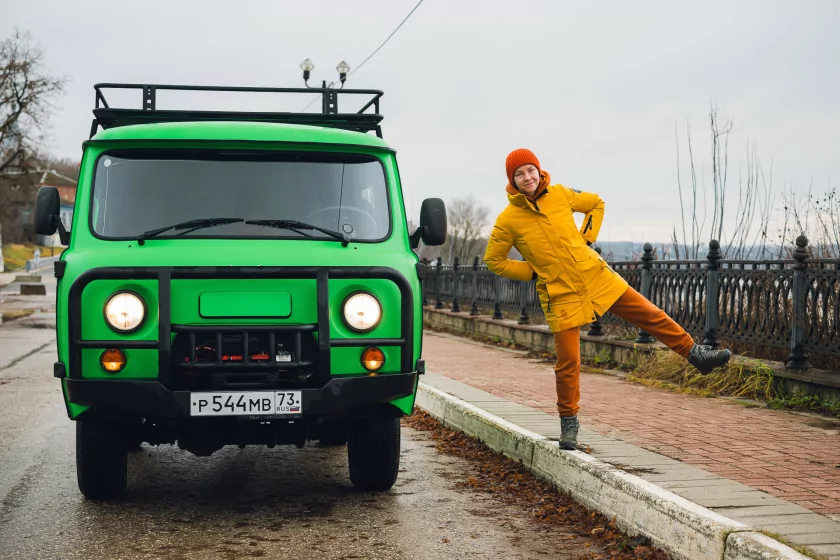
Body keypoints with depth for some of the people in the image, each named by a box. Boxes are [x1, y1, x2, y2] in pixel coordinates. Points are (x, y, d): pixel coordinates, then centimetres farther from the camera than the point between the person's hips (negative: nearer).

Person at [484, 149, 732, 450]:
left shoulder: (560, 194, 0)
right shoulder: (508, 219, -8)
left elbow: (596, 204, 17)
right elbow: (493, 260, 2)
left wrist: (587, 238, 6)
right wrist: (533, 271, -2)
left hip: (595, 276, 3)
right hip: (560, 295, -3)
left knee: (649, 314, 1)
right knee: (568, 362, -1)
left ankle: (695, 353, 16)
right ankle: (568, 422, 16)